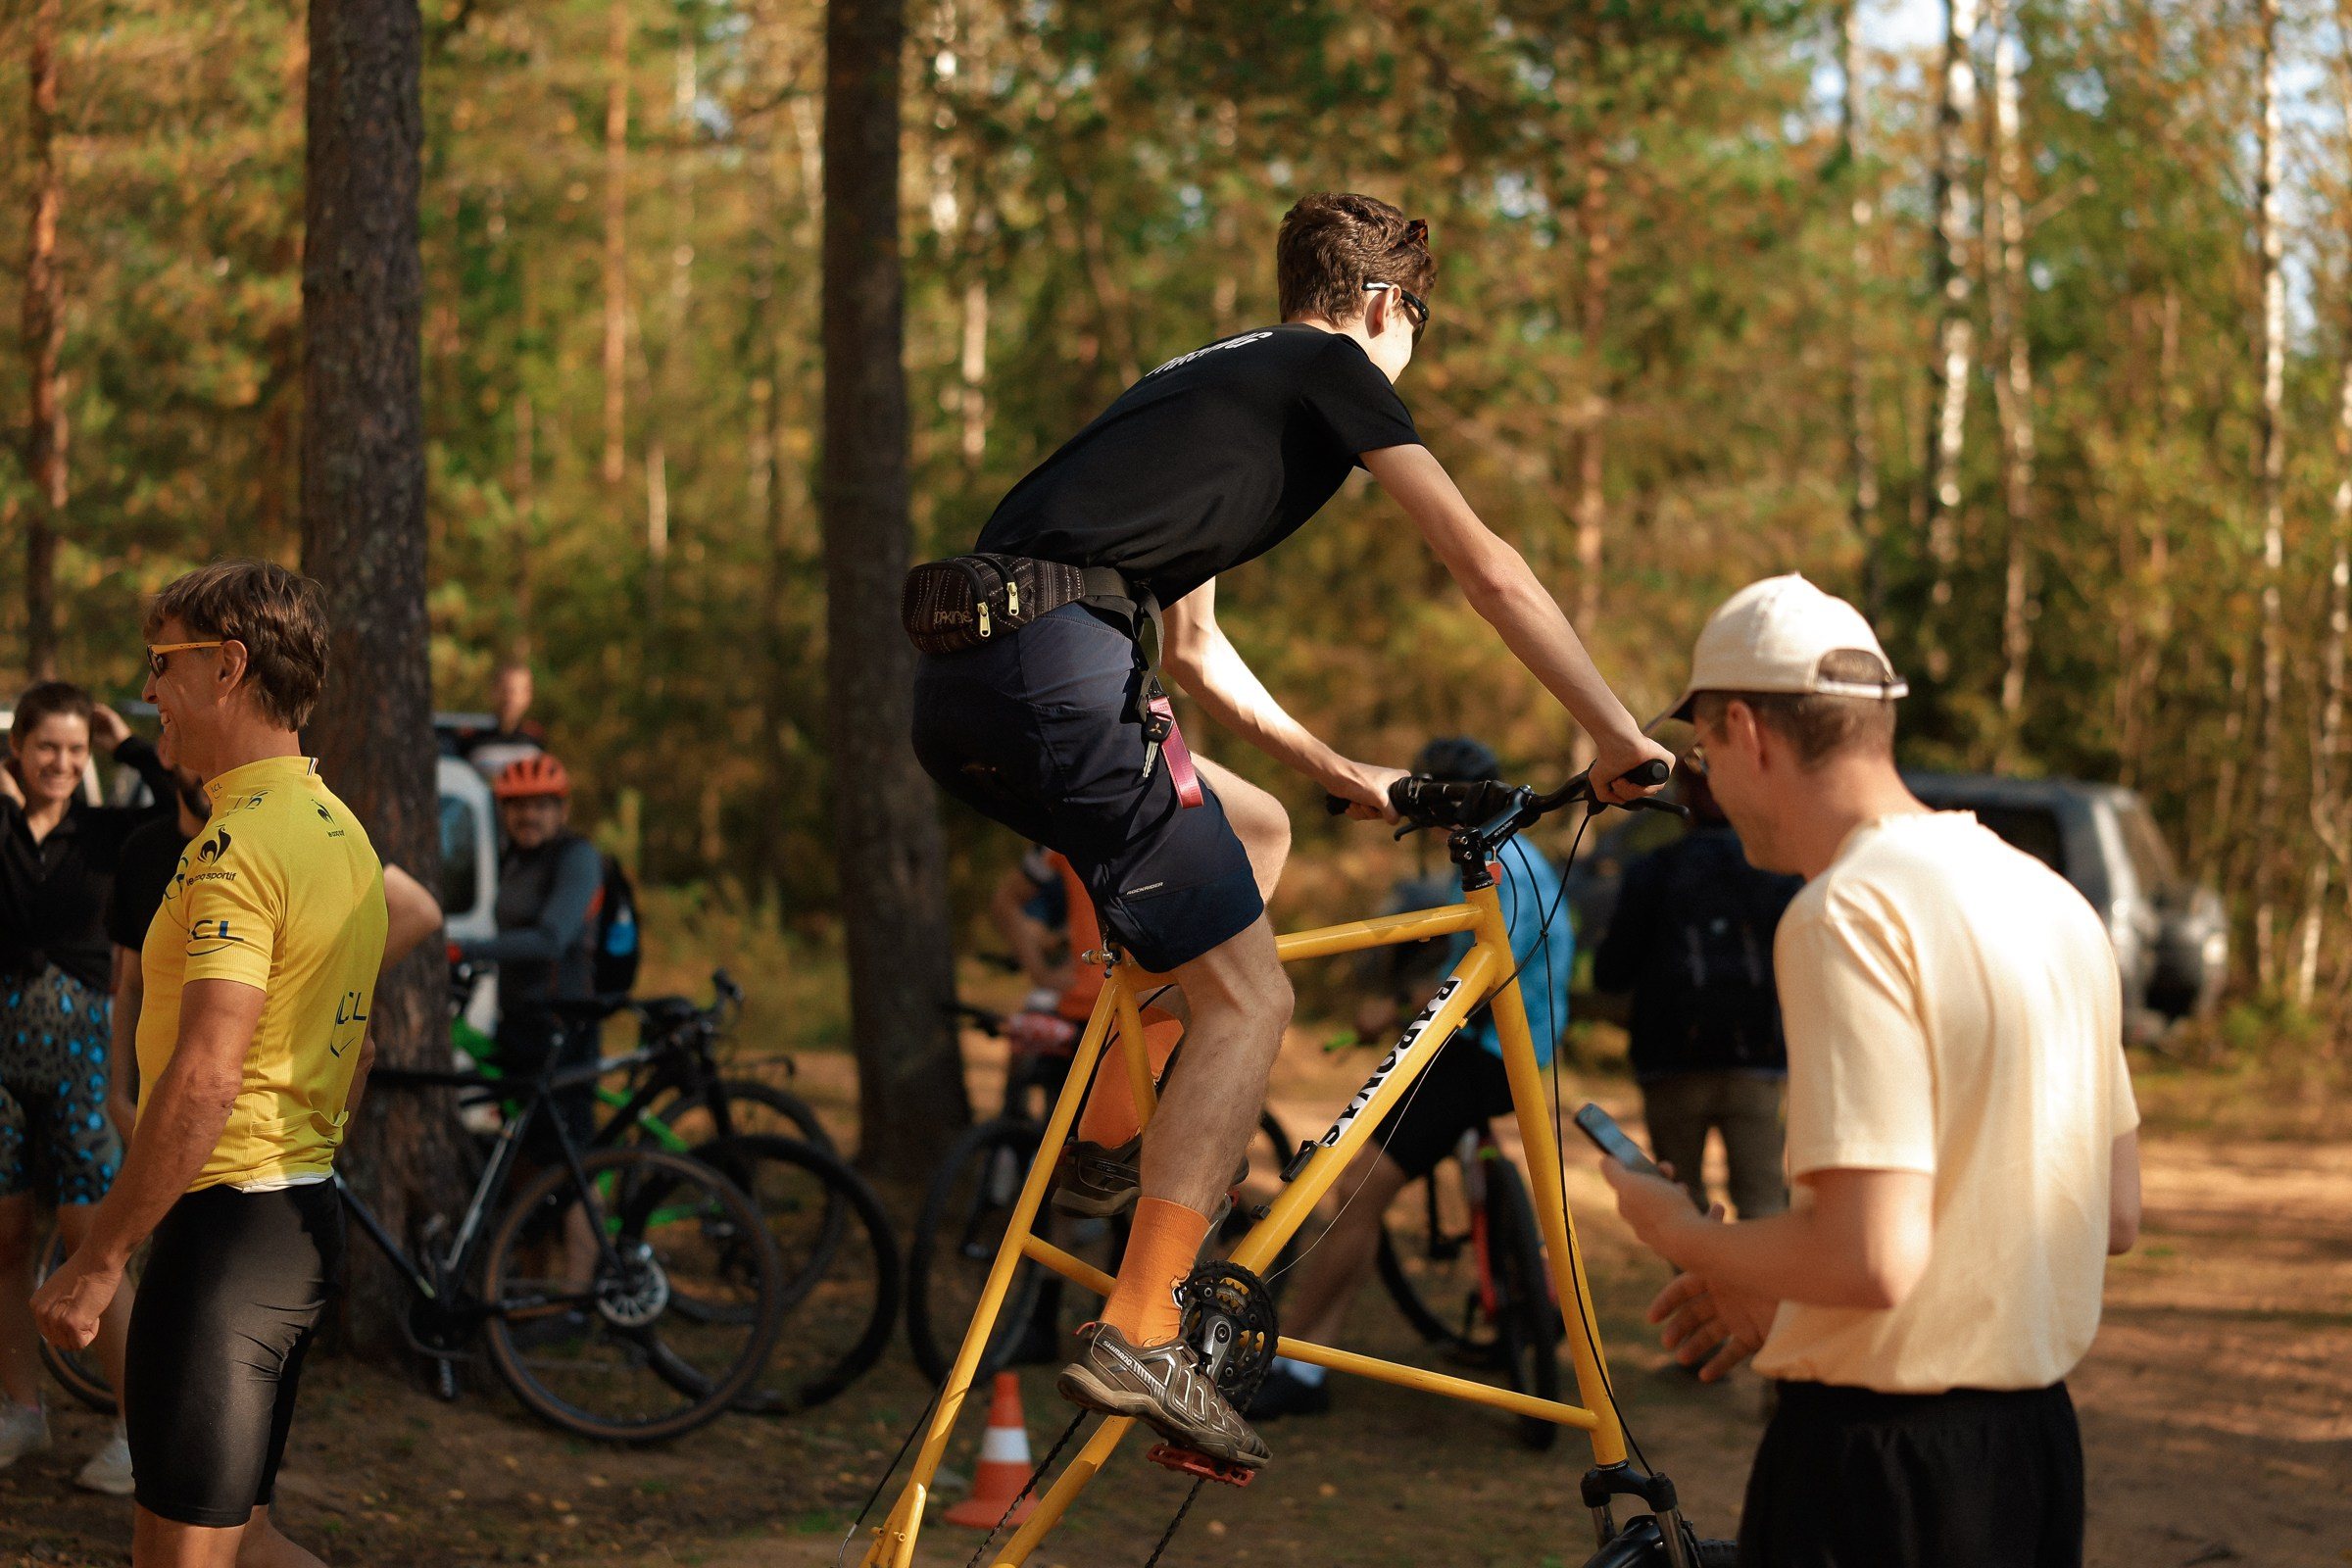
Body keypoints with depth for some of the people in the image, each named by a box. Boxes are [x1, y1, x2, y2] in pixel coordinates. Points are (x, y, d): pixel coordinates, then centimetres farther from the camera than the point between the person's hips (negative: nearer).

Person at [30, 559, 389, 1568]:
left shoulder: (240, 847, -18)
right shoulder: (342, 832, 13)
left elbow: (204, 1080, -25)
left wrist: (99, 1260, -20)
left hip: (226, 1222, -10)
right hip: (307, 1219, 10)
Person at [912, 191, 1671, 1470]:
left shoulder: (1215, 381, 33)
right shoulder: (1334, 371, 10)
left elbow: (1195, 654, 40)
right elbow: (1489, 569, 2)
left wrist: (1344, 776, 45)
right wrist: (1621, 737, 9)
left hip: (956, 690, 9)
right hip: (1055, 671, -9)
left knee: (1255, 831, 27)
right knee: (1249, 1000, -3)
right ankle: (1138, 1335, -11)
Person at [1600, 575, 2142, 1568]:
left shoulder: (1850, 911, -17)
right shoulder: (2051, 901, 10)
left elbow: (1873, 1257, -24)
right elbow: (2114, 1215, 16)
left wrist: (1683, 1237, -5)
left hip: (1879, 1470, -9)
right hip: (2039, 1444, 9)